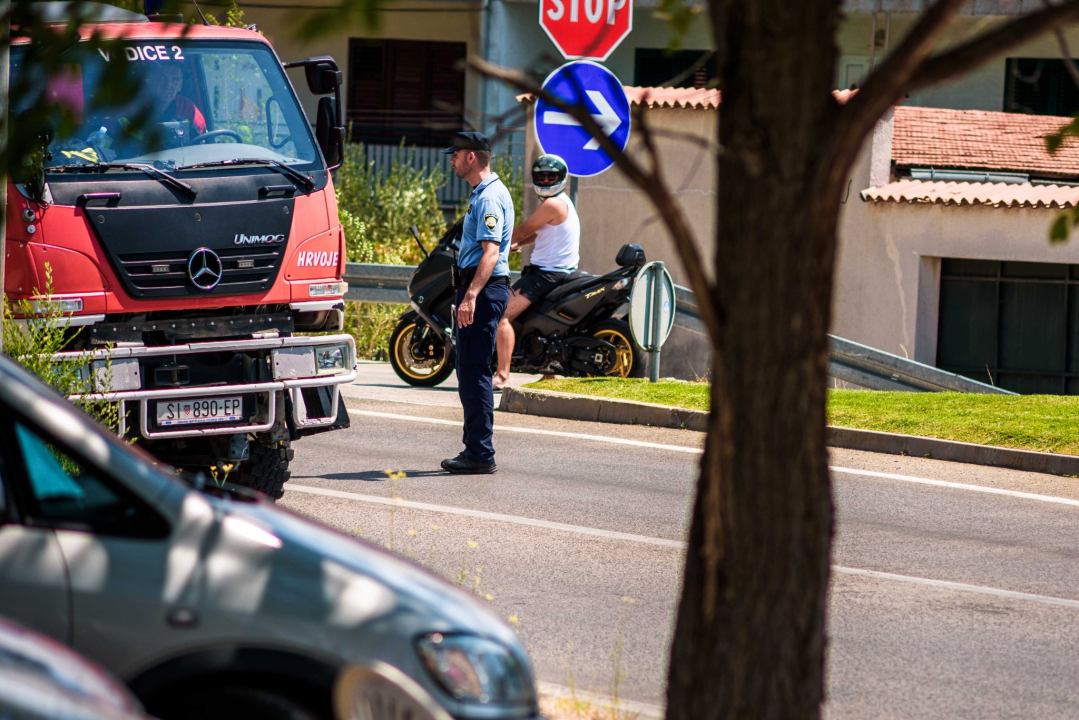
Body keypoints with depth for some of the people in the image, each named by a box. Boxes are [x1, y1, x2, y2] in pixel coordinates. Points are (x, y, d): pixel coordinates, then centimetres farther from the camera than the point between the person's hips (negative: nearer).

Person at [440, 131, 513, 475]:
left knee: (474, 372, -11)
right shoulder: (482, 194, 18)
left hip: (483, 291, -11)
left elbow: (491, 253, -26)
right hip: (476, 289, 11)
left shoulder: (489, 198, -16)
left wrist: (471, 296, -33)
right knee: (470, 372, 14)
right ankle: (475, 449, 19)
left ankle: (480, 453, -10)